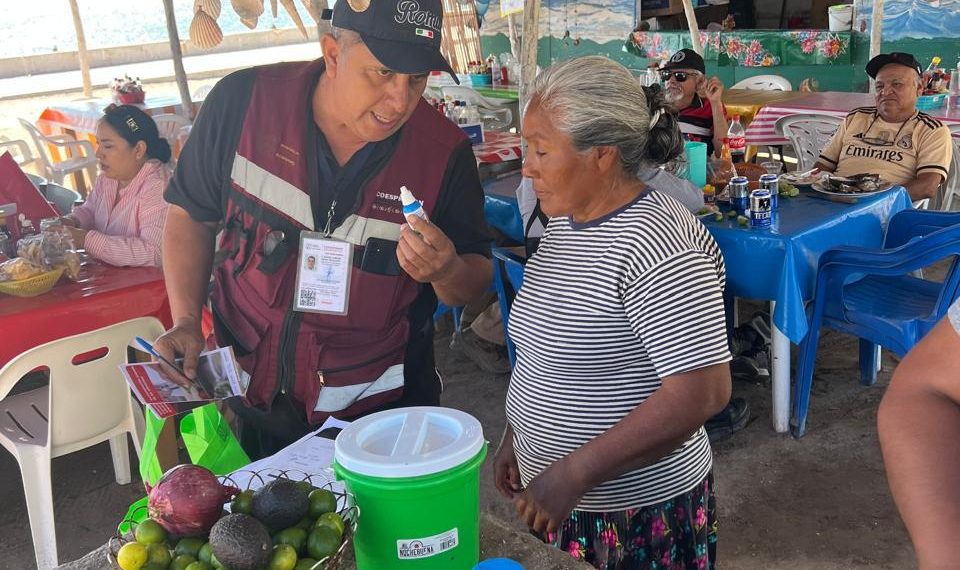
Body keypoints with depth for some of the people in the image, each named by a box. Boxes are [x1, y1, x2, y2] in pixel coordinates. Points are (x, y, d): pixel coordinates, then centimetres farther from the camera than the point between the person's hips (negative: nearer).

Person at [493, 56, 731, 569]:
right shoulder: (566, 223, 2)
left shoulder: (657, 244, -24)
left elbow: (703, 391, -27)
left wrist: (574, 473, -26)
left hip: (639, 513, -7)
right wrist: (516, 434, 10)